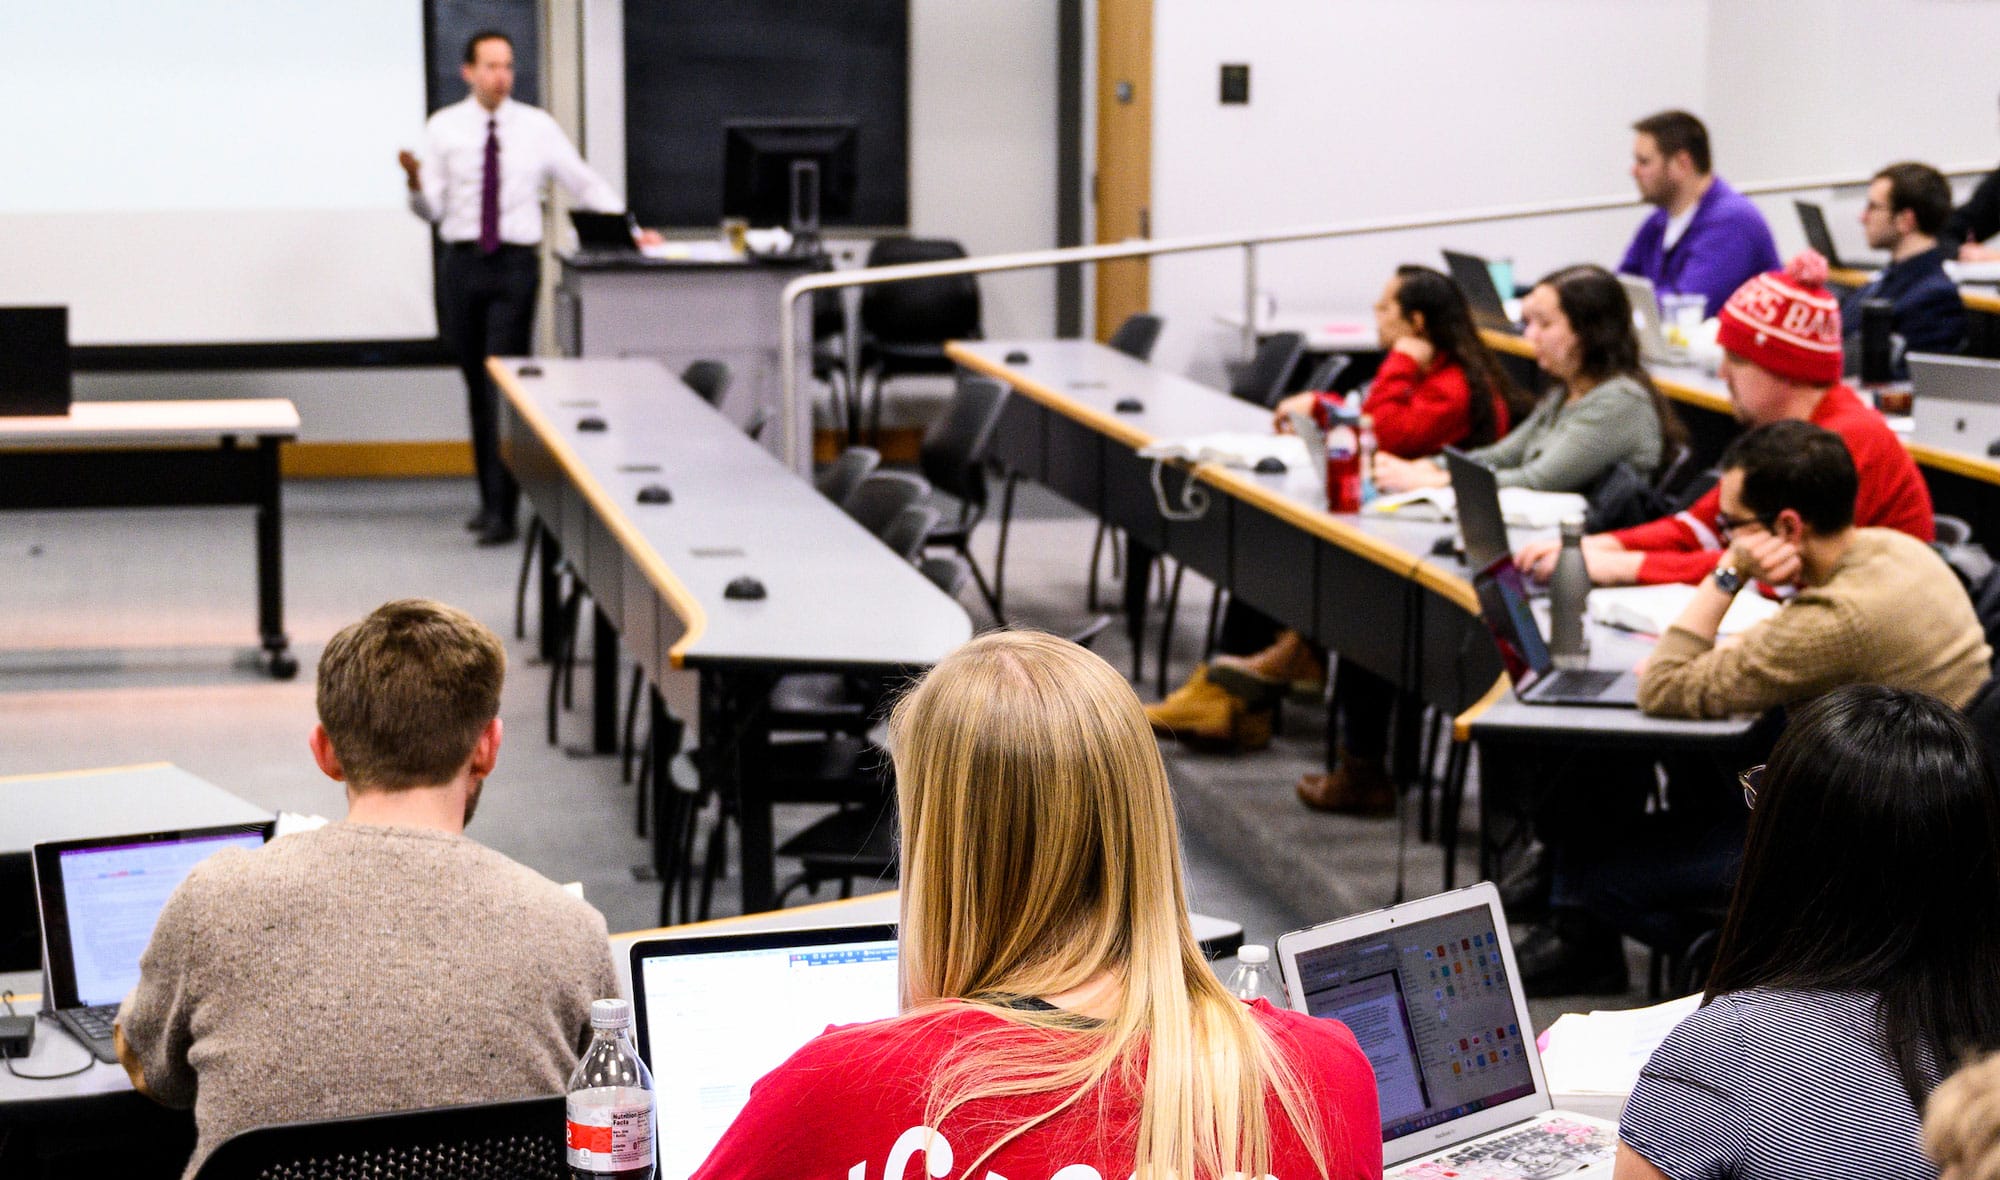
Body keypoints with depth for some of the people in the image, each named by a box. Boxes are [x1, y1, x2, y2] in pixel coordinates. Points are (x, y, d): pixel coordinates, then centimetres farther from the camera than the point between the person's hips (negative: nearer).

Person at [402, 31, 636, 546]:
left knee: (504, 386, -10)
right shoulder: (444, 128, 5)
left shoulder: (537, 127, 3)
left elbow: (585, 184, 7)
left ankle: (503, 511, -11)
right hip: (462, 265, 2)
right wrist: (416, 183, -21)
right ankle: (490, 498, 21)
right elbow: (432, 208, 1)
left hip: (516, 266, -2)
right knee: (476, 387, 10)